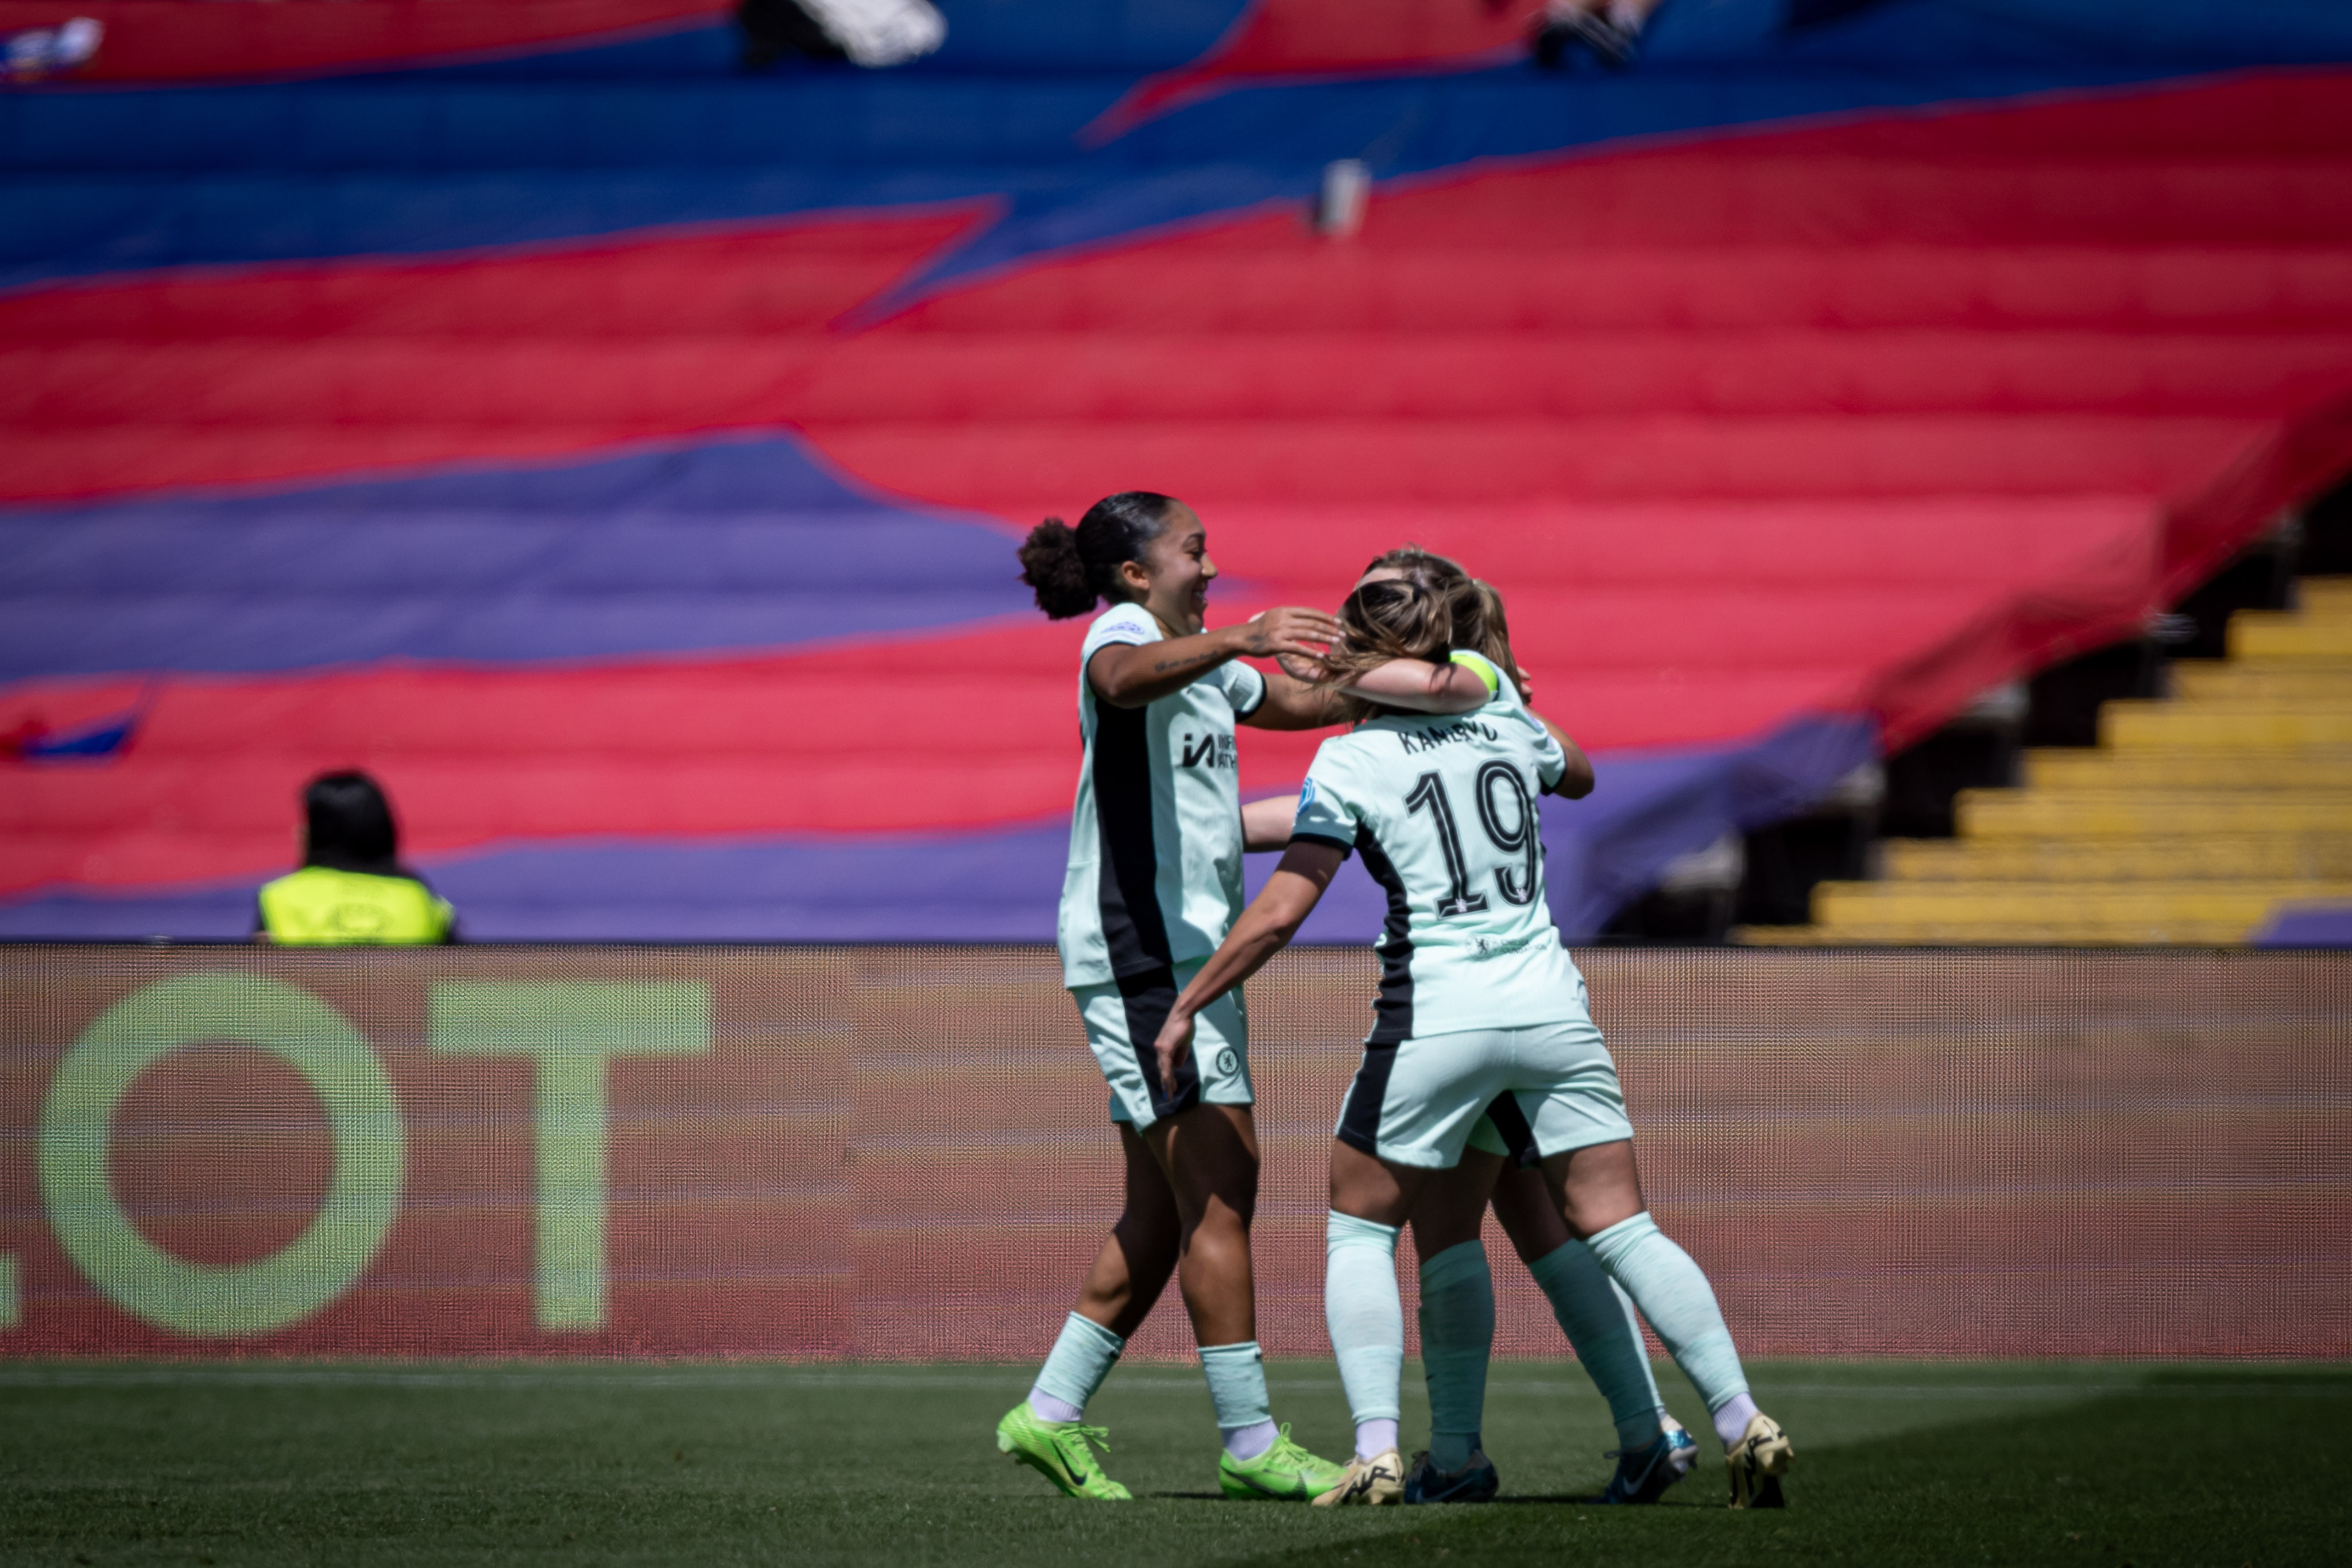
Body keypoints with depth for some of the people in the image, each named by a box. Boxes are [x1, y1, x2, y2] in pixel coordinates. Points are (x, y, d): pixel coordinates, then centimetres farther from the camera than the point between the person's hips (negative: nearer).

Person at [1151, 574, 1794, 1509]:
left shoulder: (1352, 760, -3)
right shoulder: (1505, 724, 11)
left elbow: (1279, 914, -6)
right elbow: (1573, 772, 36)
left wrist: (1186, 1008, 4)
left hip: (1435, 1016, -4)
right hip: (1552, 1009, 4)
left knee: (1359, 1231, 11)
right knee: (1620, 1228, 6)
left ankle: (1376, 1450, -5)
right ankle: (1743, 1423, -6)